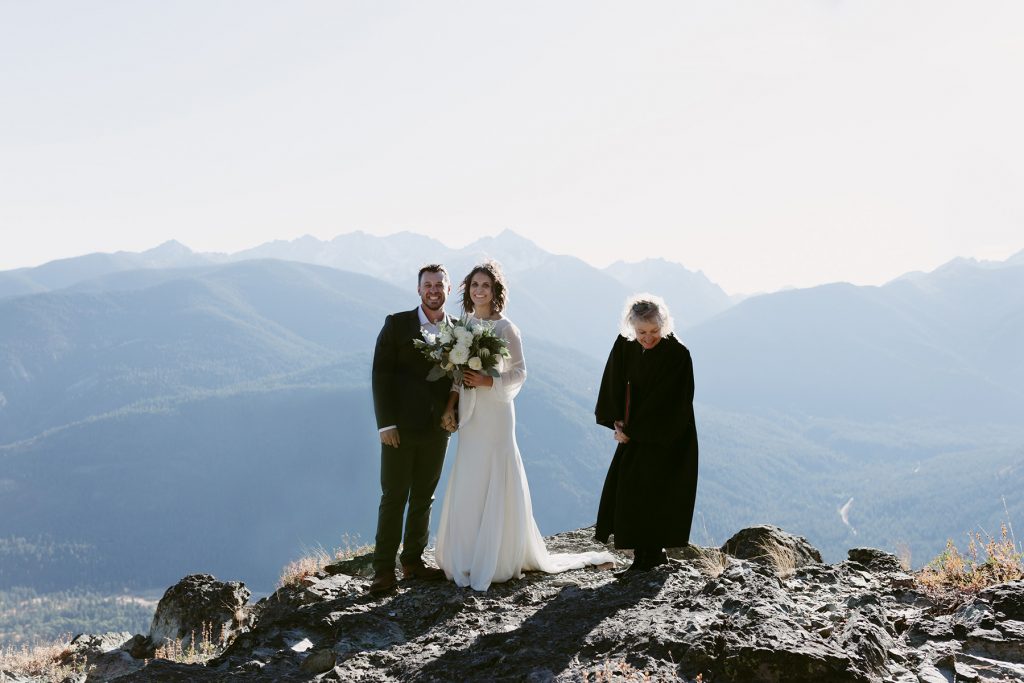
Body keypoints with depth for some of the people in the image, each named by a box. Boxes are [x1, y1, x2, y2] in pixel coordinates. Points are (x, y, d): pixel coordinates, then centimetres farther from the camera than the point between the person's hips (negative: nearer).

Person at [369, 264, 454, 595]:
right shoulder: (397, 324, -2)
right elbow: (381, 374, -5)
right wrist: (385, 423, -12)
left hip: (437, 430, 4)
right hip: (400, 427, -4)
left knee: (423, 498, 11)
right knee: (394, 498, -1)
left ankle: (413, 561, 21)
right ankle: (384, 569, 5)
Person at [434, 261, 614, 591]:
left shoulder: (505, 328, -6)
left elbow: (519, 372, -7)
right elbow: (457, 374, 13)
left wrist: (487, 381, -20)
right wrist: (450, 406, 2)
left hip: (496, 415, -5)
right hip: (470, 416, 5)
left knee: (496, 486, -2)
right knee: (467, 486, 7)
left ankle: (498, 560, 6)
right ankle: (467, 559, 15)